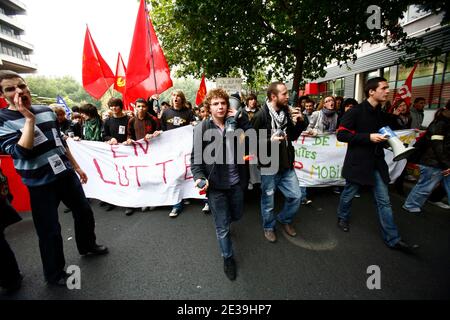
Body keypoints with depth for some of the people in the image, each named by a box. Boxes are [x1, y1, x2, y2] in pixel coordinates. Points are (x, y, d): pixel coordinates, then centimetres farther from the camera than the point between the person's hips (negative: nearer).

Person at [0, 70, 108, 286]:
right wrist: (29, 118, -23)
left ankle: (87, 245, 43)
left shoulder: (46, 111, 4)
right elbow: (21, 153, -24)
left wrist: (76, 167, 15)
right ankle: (54, 274, 29)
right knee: (50, 230, 6)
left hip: (66, 174, 5)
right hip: (40, 184, -5)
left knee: (84, 212, 16)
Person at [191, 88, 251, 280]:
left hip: (236, 182, 4)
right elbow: (196, 157, -8)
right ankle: (228, 258, 35)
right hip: (215, 185, -3)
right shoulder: (201, 129, -8)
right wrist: (199, 177, -24)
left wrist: (241, 118, -13)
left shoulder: (235, 124, 2)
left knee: (236, 216, 24)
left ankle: (221, 221, 60)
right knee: (222, 227, 9)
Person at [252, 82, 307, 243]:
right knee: (268, 201, 11)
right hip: (269, 167, -6)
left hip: (286, 165, 6)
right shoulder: (261, 116, -15)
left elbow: (293, 136, 14)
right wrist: (270, 141, -26)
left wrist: (300, 122, -1)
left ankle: (285, 219, 40)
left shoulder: (286, 112, 6)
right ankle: (268, 227, 37)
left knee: (295, 196, 13)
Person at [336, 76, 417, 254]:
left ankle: (392, 239, 17)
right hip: (358, 162, -6)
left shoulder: (383, 115, 10)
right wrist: (368, 137, -23)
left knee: (384, 201, 8)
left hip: (377, 162, 6)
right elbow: (341, 134, -18)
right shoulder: (355, 111, -12)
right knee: (349, 193, 12)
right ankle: (342, 217, 38)